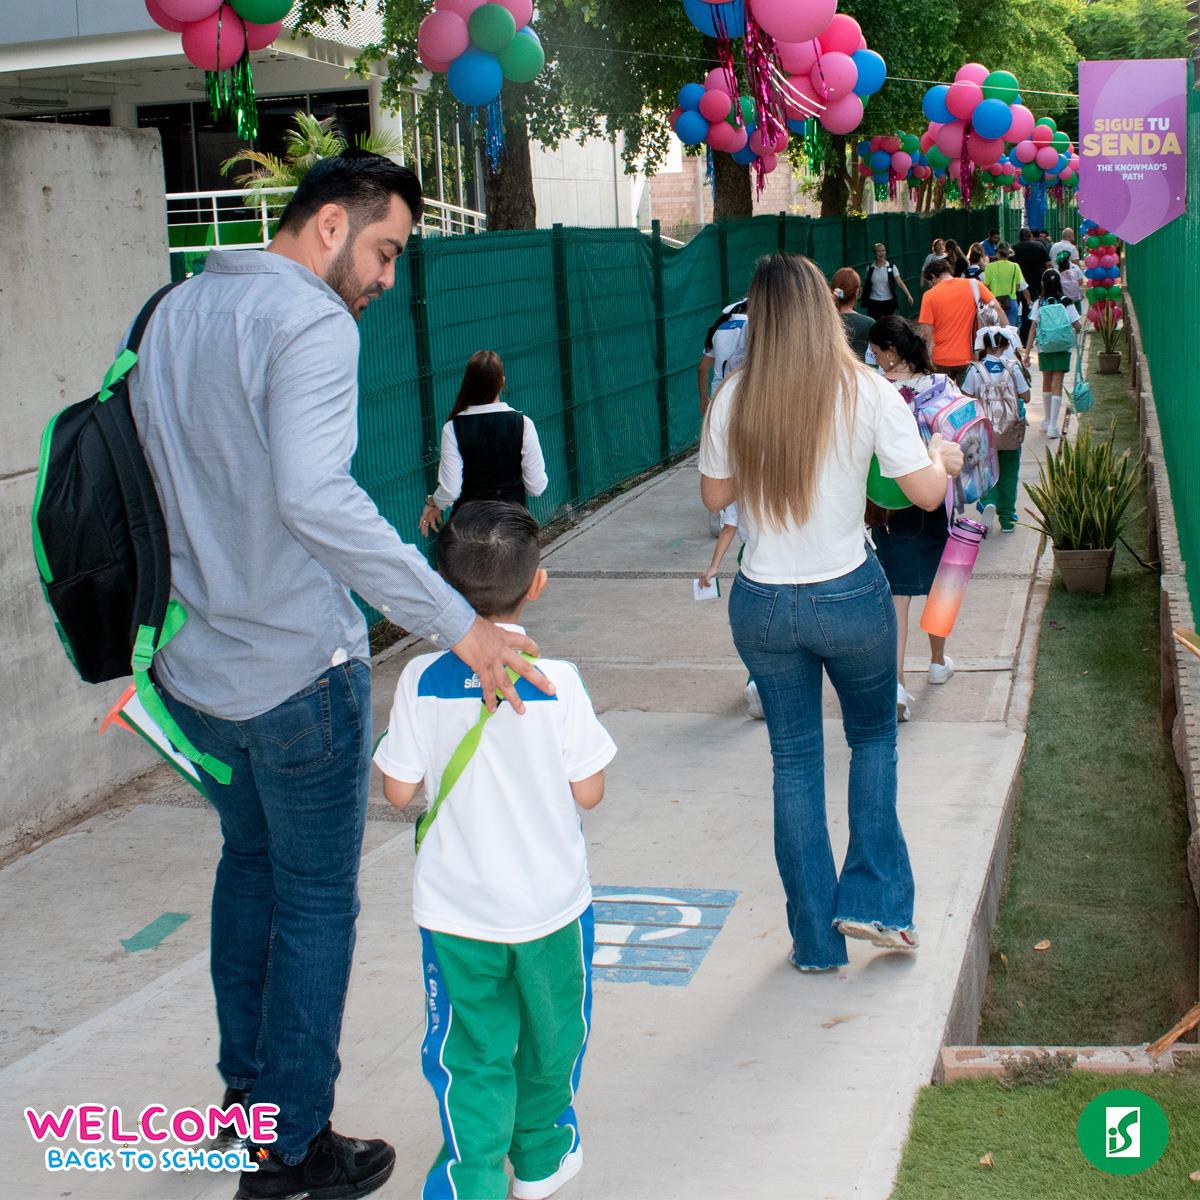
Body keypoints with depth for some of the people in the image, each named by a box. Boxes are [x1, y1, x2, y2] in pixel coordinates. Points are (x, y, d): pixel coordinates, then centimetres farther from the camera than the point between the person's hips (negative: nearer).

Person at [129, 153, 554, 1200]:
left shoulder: (171, 312, 9)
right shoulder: (309, 322, -18)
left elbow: (143, 474, 17)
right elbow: (314, 494, -34)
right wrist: (456, 622, -35)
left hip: (192, 669, 8)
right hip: (297, 674, -8)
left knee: (250, 859, 26)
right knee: (316, 903, 7)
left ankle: (246, 1089, 39)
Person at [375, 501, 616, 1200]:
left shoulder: (421, 680, -13)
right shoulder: (556, 681, -17)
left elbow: (400, 790, -7)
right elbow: (588, 793, -11)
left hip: (454, 909, 0)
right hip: (548, 902, 0)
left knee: (472, 1053, 12)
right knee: (549, 1038, 22)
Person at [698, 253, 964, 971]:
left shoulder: (734, 402, -7)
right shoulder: (867, 393, -12)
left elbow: (715, 496, 5)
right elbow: (927, 492, -10)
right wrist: (945, 456, 11)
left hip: (763, 607, 2)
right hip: (850, 598, -1)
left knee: (795, 761, 13)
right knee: (874, 737, 23)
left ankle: (817, 940, 21)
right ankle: (874, 900, 15)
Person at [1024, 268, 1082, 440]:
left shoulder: (1038, 304, -4)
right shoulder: (1067, 303, -6)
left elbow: (1033, 329, -7)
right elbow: (1077, 327, -5)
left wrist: (1027, 352, -7)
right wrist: (1072, 333, 19)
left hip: (1044, 348, 1)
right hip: (1062, 348, -1)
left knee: (1046, 384, 19)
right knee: (1057, 386, -2)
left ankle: (1047, 421, 32)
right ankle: (1053, 426, -10)